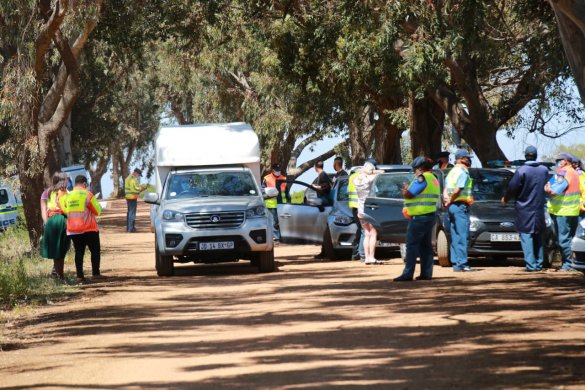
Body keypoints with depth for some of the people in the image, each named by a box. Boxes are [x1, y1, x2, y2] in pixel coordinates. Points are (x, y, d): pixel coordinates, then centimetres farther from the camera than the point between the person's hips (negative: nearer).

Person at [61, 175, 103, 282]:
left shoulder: (67, 196, 5)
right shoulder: (87, 195, -10)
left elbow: (64, 211, 12)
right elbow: (98, 211, -7)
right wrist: (97, 204, 12)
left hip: (73, 230, 4)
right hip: (88, 229, -4)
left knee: (79, 252, 9)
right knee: (95, 250, 10)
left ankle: (79, 275, 2)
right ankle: (95, 273, 7)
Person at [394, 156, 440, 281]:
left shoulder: (422, 178, -14)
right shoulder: (434, 179, 17)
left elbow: (409, 195, -18)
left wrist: (404, 191, 3)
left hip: (419, 217, -10)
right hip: (430, 216, 10)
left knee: (412, 245, -8)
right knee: (426, 246, 12)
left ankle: (407, 274, -11)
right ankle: (426, 273, 11)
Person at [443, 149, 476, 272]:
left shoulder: (451, 172, 18)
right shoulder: (463, 173, -11)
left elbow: (445, 190, 13)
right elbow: (457, 191, -20)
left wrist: (446, 200, -2)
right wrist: (450, 202, -6)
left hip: (451, 207, 9)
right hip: (461, 206, -9)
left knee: (455, 236, 10)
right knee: (462, 235, -9)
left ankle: (455, 262, 10)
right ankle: (461, 263, -13)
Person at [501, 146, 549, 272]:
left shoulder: (521, 171, -14)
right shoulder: (544, 170, 1)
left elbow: (512, 187, -10)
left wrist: (506, 199, 9)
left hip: (524, 209, -5)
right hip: (539, 209, 5)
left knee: (526, 237, -2)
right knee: (539, 238, 13)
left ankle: (530, 265, -9)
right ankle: (539, 264, 16)